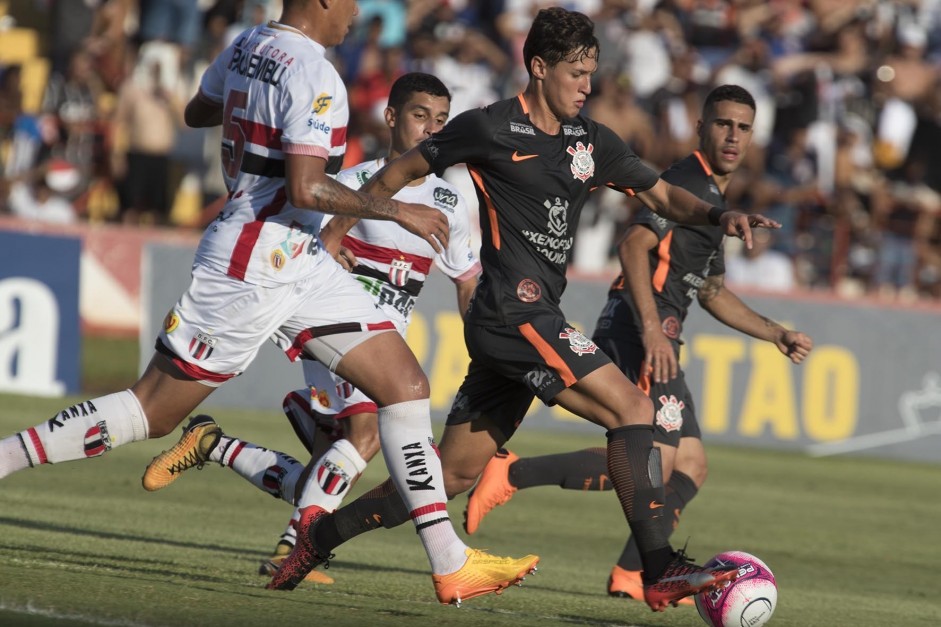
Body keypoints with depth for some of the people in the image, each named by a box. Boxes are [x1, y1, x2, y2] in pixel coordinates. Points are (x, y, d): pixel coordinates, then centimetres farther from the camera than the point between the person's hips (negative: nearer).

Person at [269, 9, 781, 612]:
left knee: (453, 473, 10)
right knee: (633, 409, -17)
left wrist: (718, 216, 2)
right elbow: (402, 172, 4)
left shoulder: (591, 142, 14)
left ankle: (321, 535, 20)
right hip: (514, 312, -8)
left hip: (535, 322, 8)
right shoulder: (489, 129, -6)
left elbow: (662, 194, 21)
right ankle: (660, 570, -20)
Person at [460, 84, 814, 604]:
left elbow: (712, 292, 34)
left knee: (691, 467, 8)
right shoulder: (687, 182, -8)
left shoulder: (712, 196, 24)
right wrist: (651, 327, -31)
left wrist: (777, 335, 30)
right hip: (640, 331, -10)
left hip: (654, 335, 10)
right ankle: (512, 473, -18)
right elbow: (634, 246, -22)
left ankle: (634, 576, 8)